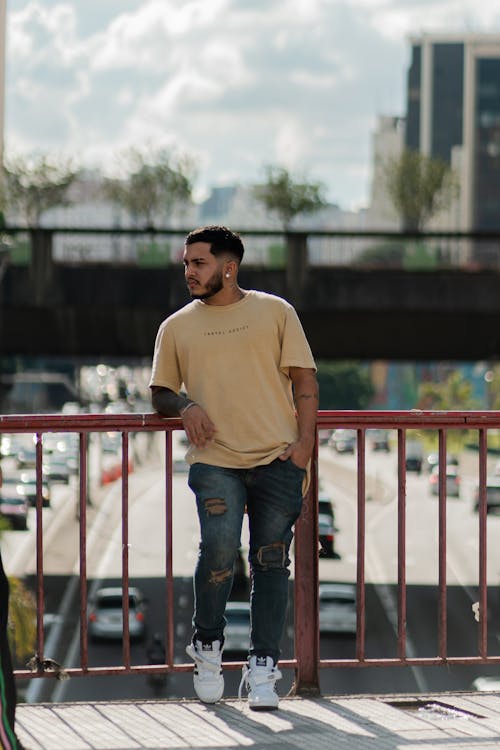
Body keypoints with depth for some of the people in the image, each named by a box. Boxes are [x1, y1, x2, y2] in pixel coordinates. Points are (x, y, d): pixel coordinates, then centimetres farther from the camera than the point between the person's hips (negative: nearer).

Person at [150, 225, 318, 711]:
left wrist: (304, 442, -3)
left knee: (270, 561, -2)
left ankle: (263, 669, 5)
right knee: (219, 547, -19)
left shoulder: (274, 312, 11)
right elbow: (160, 393, 22)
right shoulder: (176, 328, 16)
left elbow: (305, 382, 9)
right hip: (215, 461, 0)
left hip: (277, 457, 0)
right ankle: (206, 646, 3)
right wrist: (184, 406, -2)